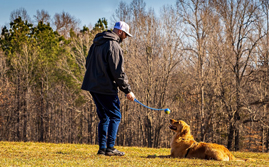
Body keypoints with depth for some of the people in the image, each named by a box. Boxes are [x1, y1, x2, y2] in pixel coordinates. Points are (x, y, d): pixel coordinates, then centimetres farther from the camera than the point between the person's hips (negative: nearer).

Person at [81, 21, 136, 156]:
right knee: (115, 116, -2)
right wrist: (127, 90, -13)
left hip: (93, 86, 9)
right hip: (106, 88, -9)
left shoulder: (97, 43, 16)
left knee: (104, 117, 14)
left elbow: (88, 63, 23)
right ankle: (110, 148, -6)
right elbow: (118, 71, -17)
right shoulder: (113, 45, -13)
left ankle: (102, 147, 11)